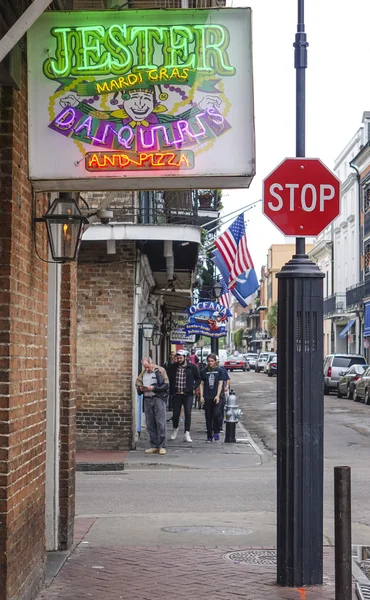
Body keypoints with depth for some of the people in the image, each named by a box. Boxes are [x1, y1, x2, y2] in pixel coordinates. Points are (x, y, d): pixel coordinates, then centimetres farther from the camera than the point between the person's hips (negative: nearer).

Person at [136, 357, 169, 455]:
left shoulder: (160, 371, -1)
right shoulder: (143, 373, 16)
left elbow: (166, 385, -7)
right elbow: (138, 385, 19)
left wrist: (153, 388, -14)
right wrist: (141, 389, -4)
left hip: (158, 398, -5)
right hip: (147, 400, 5)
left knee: (160, 423, -6)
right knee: (150, 424, 6)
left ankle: (162, 446, -2)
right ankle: (154, 446, 13)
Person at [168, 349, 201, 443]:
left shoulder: (192, 367, -2)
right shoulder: (173, 367, 2)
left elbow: (198, 379, 8)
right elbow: (169, 379, 14)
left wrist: (193, 387, -7)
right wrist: (171, 390, 3)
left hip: (188, 394, -1)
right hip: (176, 394, 1)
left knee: (188, 414, -6)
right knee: (176, 414, 6)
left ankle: (187, 433, 0)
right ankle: (175, 428, 33)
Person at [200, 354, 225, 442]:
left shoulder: (219, 371, 3)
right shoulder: (203, 371, 7)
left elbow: (220, 384, 0)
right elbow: (201, 384, 8)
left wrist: (218, 396, -9)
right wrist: (201, 396, 0)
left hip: (216, 397, -2)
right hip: (207, 397, 2)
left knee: (216, 414, -17)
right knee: (208, 417, 4)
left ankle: (216, 432, 1)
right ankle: (209, 436, 11)